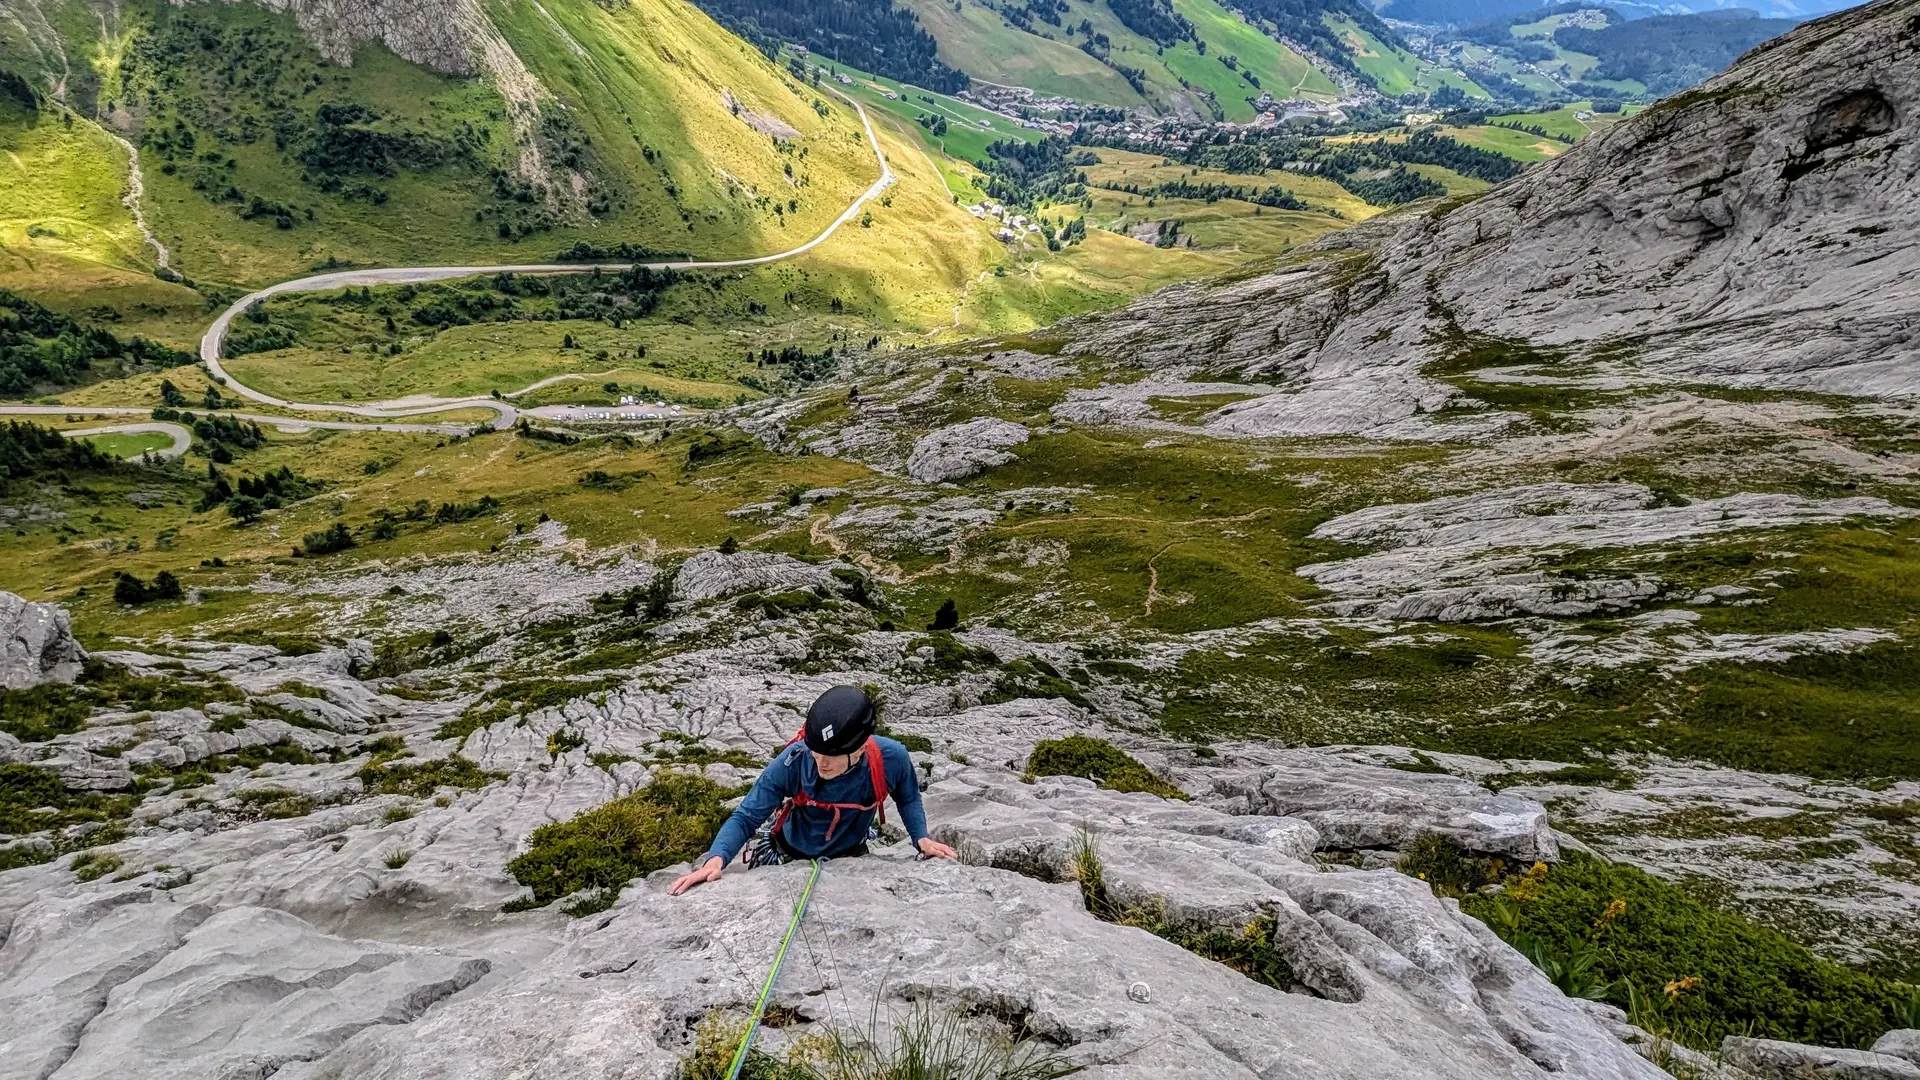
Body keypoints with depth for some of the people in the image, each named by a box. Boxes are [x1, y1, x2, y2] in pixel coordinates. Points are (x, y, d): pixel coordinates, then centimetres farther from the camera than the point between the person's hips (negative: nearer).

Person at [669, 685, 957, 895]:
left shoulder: (890, 758, -30)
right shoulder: (792, 762, -34)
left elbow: (908, 798, -6)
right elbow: (745, 818, -27)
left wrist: (921, 838, -23)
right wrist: (716, 858, -44)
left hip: (847, 859, 1)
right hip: (787, 856, -1)